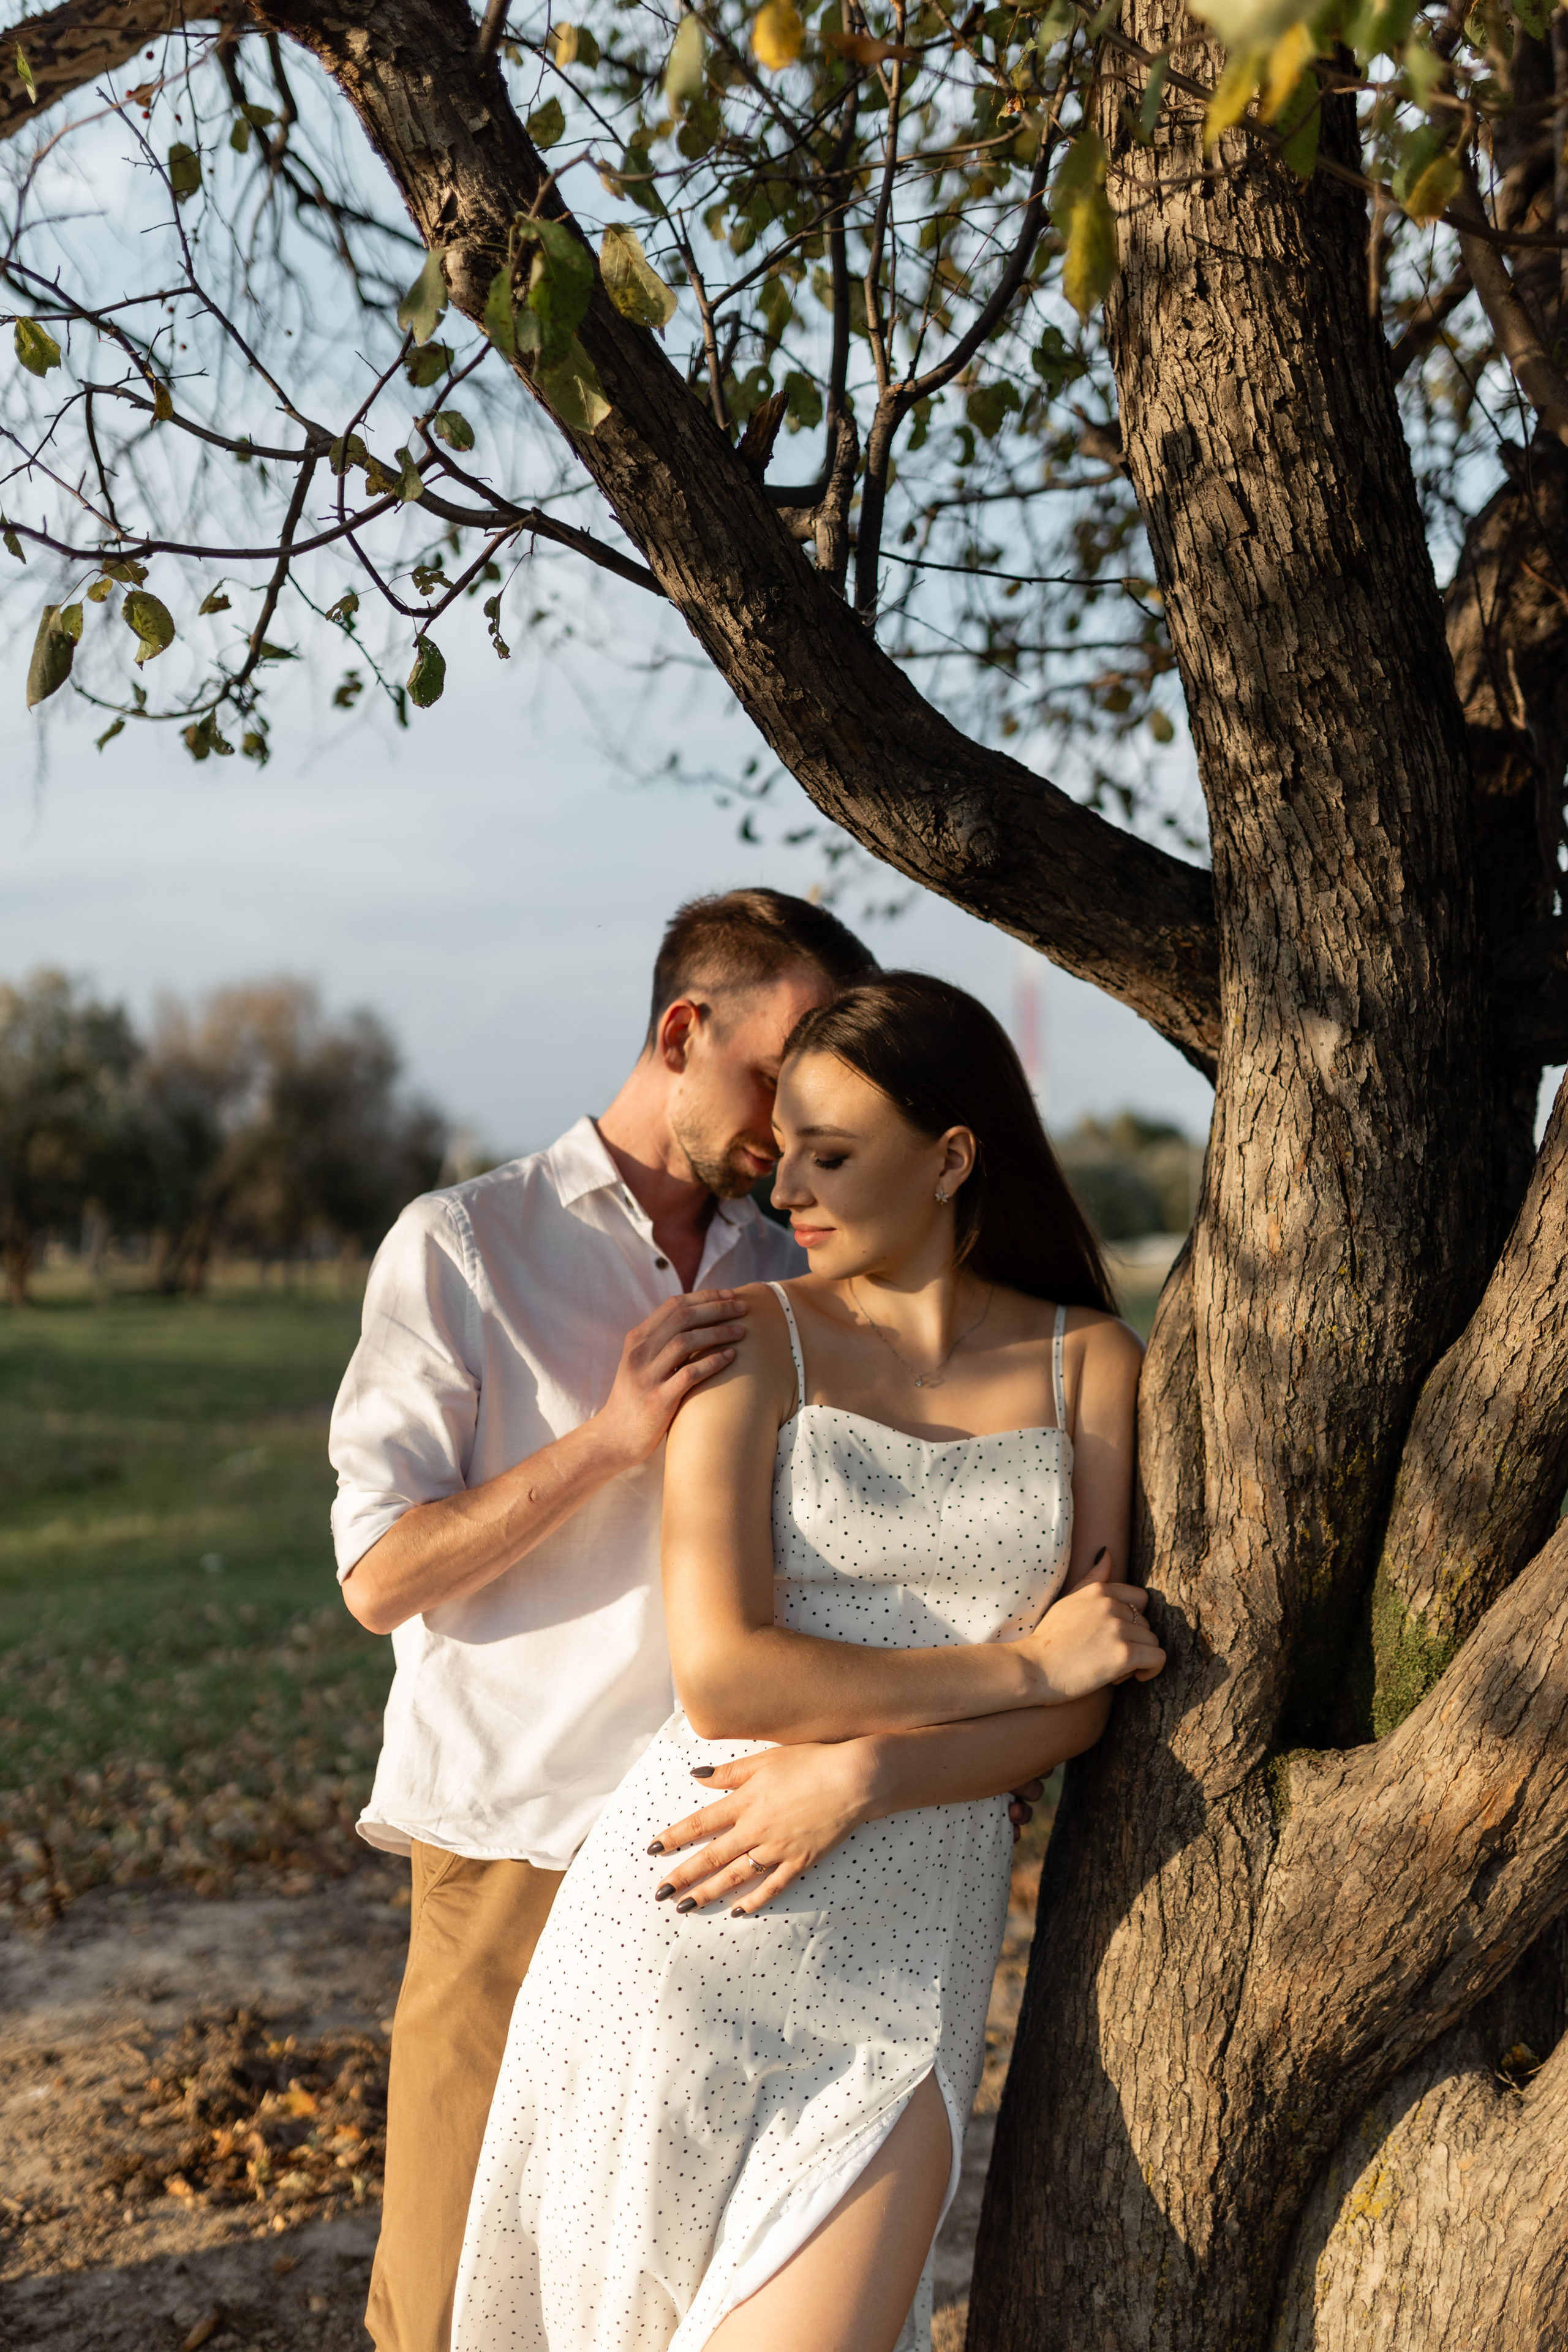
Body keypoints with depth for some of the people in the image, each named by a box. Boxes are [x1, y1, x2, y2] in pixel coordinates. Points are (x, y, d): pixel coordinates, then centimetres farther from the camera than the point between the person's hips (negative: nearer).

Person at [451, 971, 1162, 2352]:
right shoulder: (752, 1344, -1)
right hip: (688, 1925, -1)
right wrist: (1022, 1662, -9)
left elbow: (1085, 1705, 1)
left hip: (914, 1955, 1)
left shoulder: (1088, 1361, 6)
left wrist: (856, 1778, -14)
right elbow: (723, 1677, -11)